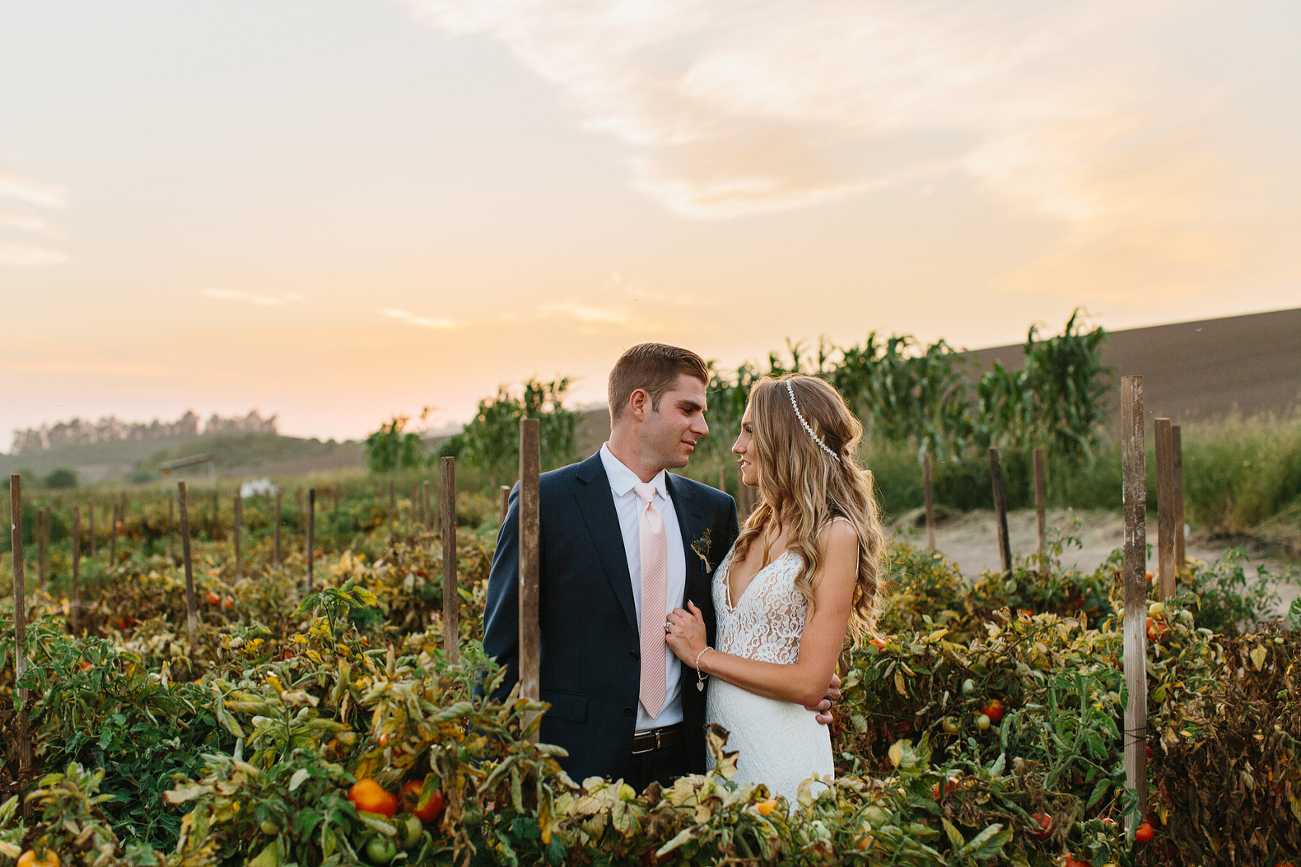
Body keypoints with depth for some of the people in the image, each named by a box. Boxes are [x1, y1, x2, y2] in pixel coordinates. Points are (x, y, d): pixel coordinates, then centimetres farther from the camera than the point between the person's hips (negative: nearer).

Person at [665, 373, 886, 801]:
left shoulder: (834, 535, -14)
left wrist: (702, 655, -11)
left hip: (778, 745, -7)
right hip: (717, 729, 7)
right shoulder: (758, 528, 8)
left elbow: (808, 682, -18)